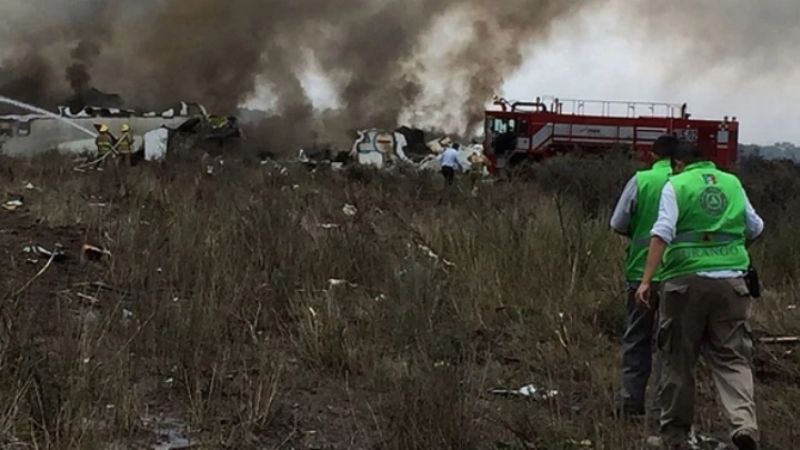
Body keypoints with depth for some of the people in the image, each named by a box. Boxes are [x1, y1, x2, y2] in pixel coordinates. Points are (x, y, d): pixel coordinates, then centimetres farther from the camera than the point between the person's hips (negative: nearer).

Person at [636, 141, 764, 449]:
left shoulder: (676, 185, 1)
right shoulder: (732, 183, 13)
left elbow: (662, 234, -11)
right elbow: (755, 229, 22)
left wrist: (646, 281, -15)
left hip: (687, 281, -2)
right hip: (731, 282, 2)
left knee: (678, 360, 9)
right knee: (732, 358, 5)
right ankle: (744, 422, -17)